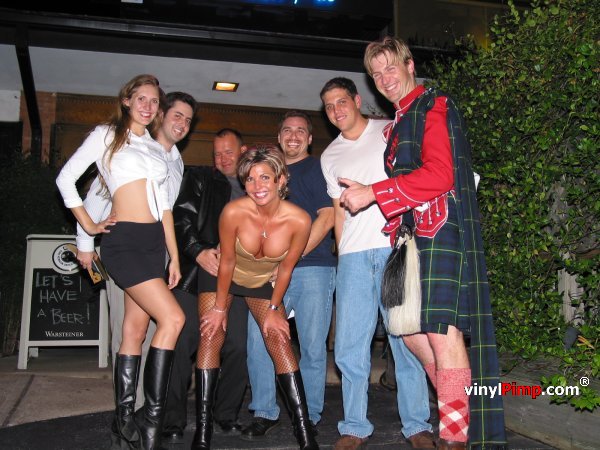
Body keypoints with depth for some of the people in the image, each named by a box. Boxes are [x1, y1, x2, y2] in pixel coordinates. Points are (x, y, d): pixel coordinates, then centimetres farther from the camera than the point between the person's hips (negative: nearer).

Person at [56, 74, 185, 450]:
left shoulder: (157, 148, 19)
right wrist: (89, 225, -2)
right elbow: (66, 179, 5)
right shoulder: (106, 135, 5)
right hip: (125, 240, -6)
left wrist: (174, 257, 11)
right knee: (172, 318, -17)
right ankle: (152, 418, -6)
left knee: (136, 330, 6)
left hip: (154, 241, 6)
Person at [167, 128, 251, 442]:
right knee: (182, 343, -6)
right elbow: (181, 217, 1)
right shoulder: (198, 178, 14)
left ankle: (227, 416, 13)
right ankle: (174, 421, 4)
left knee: (237, 346, -3)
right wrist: (198, 251, -13)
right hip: (196, 273, -2)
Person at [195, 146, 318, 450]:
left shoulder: (299, 220, -28)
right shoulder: (233, 212, -31)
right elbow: (227, 261, -18)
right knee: (211, 336, -10)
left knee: (279, 339, -9)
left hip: (264, 282, 1)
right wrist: (219, 307, -8)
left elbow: (286, 269, -13)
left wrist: (274, 309, -4)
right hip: (223, 277, 0)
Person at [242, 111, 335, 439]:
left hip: (312, 268, -4)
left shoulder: (317, 168, 7)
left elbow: (327, 216, -5)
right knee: (258, 342, -3)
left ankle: (309, 418, 13)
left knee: (312, 348, 0)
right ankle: (265, 413, 10)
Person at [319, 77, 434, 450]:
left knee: (406, 339, -1)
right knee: (349, 346, 1)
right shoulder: (330, 157, 19)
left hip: (396, 248, -3)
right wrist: (344, 254, 9)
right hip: (353, 256, 3)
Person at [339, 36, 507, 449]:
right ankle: (460, 407, 24)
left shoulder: (434, 106, -3)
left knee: (441, 331, -11)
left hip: (439, 231, -9)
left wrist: (374, 193, -14)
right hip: (411, 235, 10)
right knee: (410, 328, 10)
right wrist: (364, 194, 12)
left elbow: (439, 175, -15)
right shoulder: (398, 125, 24)